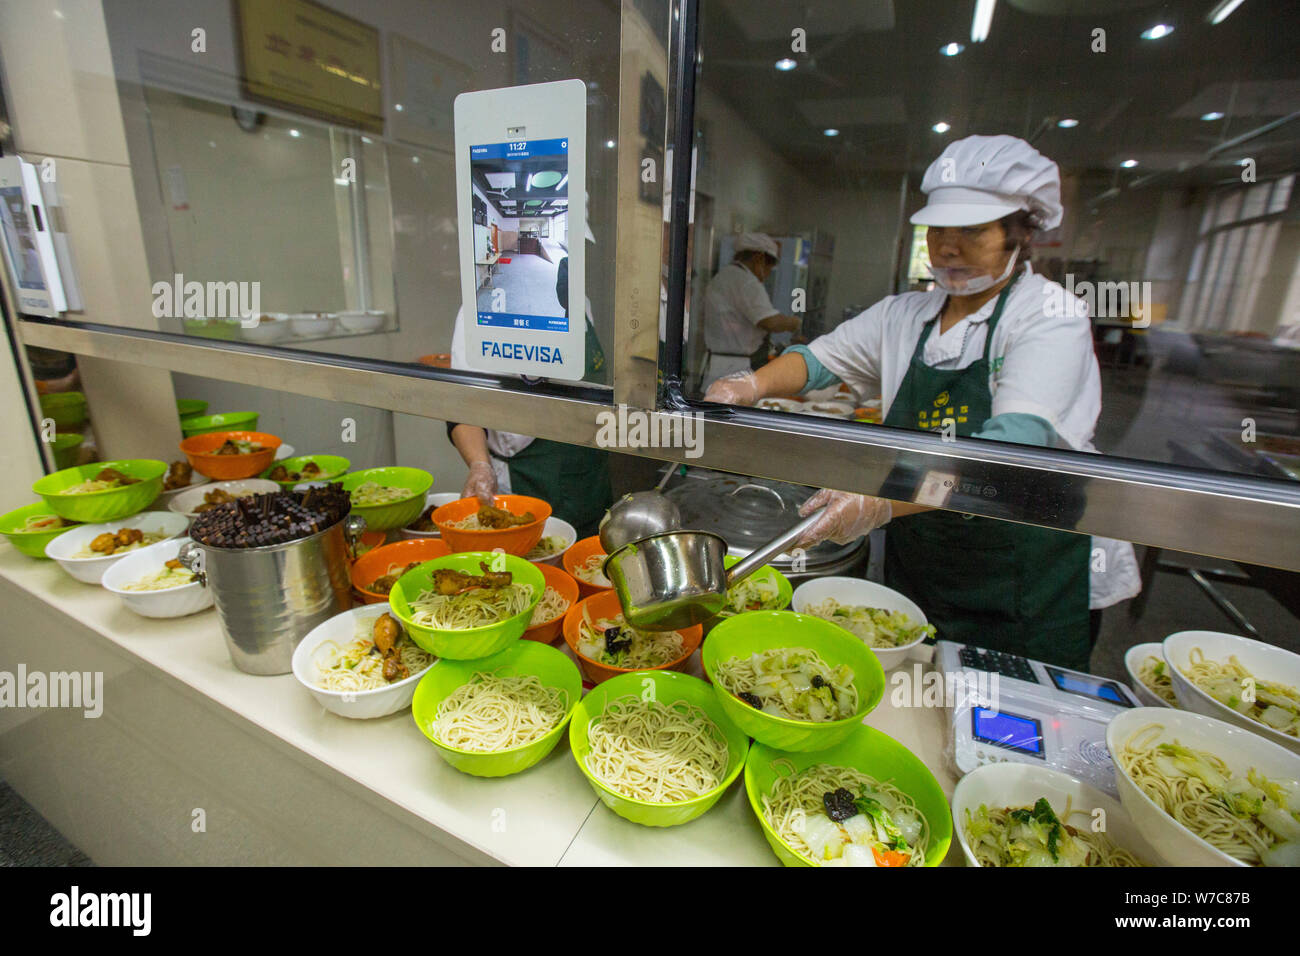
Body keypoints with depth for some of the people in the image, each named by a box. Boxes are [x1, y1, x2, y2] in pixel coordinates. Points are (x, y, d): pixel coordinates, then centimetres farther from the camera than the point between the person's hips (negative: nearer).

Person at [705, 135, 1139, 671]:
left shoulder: (1052, 318, -12)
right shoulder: (905, 315, 5)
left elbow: (1011, 446, -28)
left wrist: (884, 501, -43)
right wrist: (752, 383, -22)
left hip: (1032, 588, -4)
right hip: (916, 572, 5)